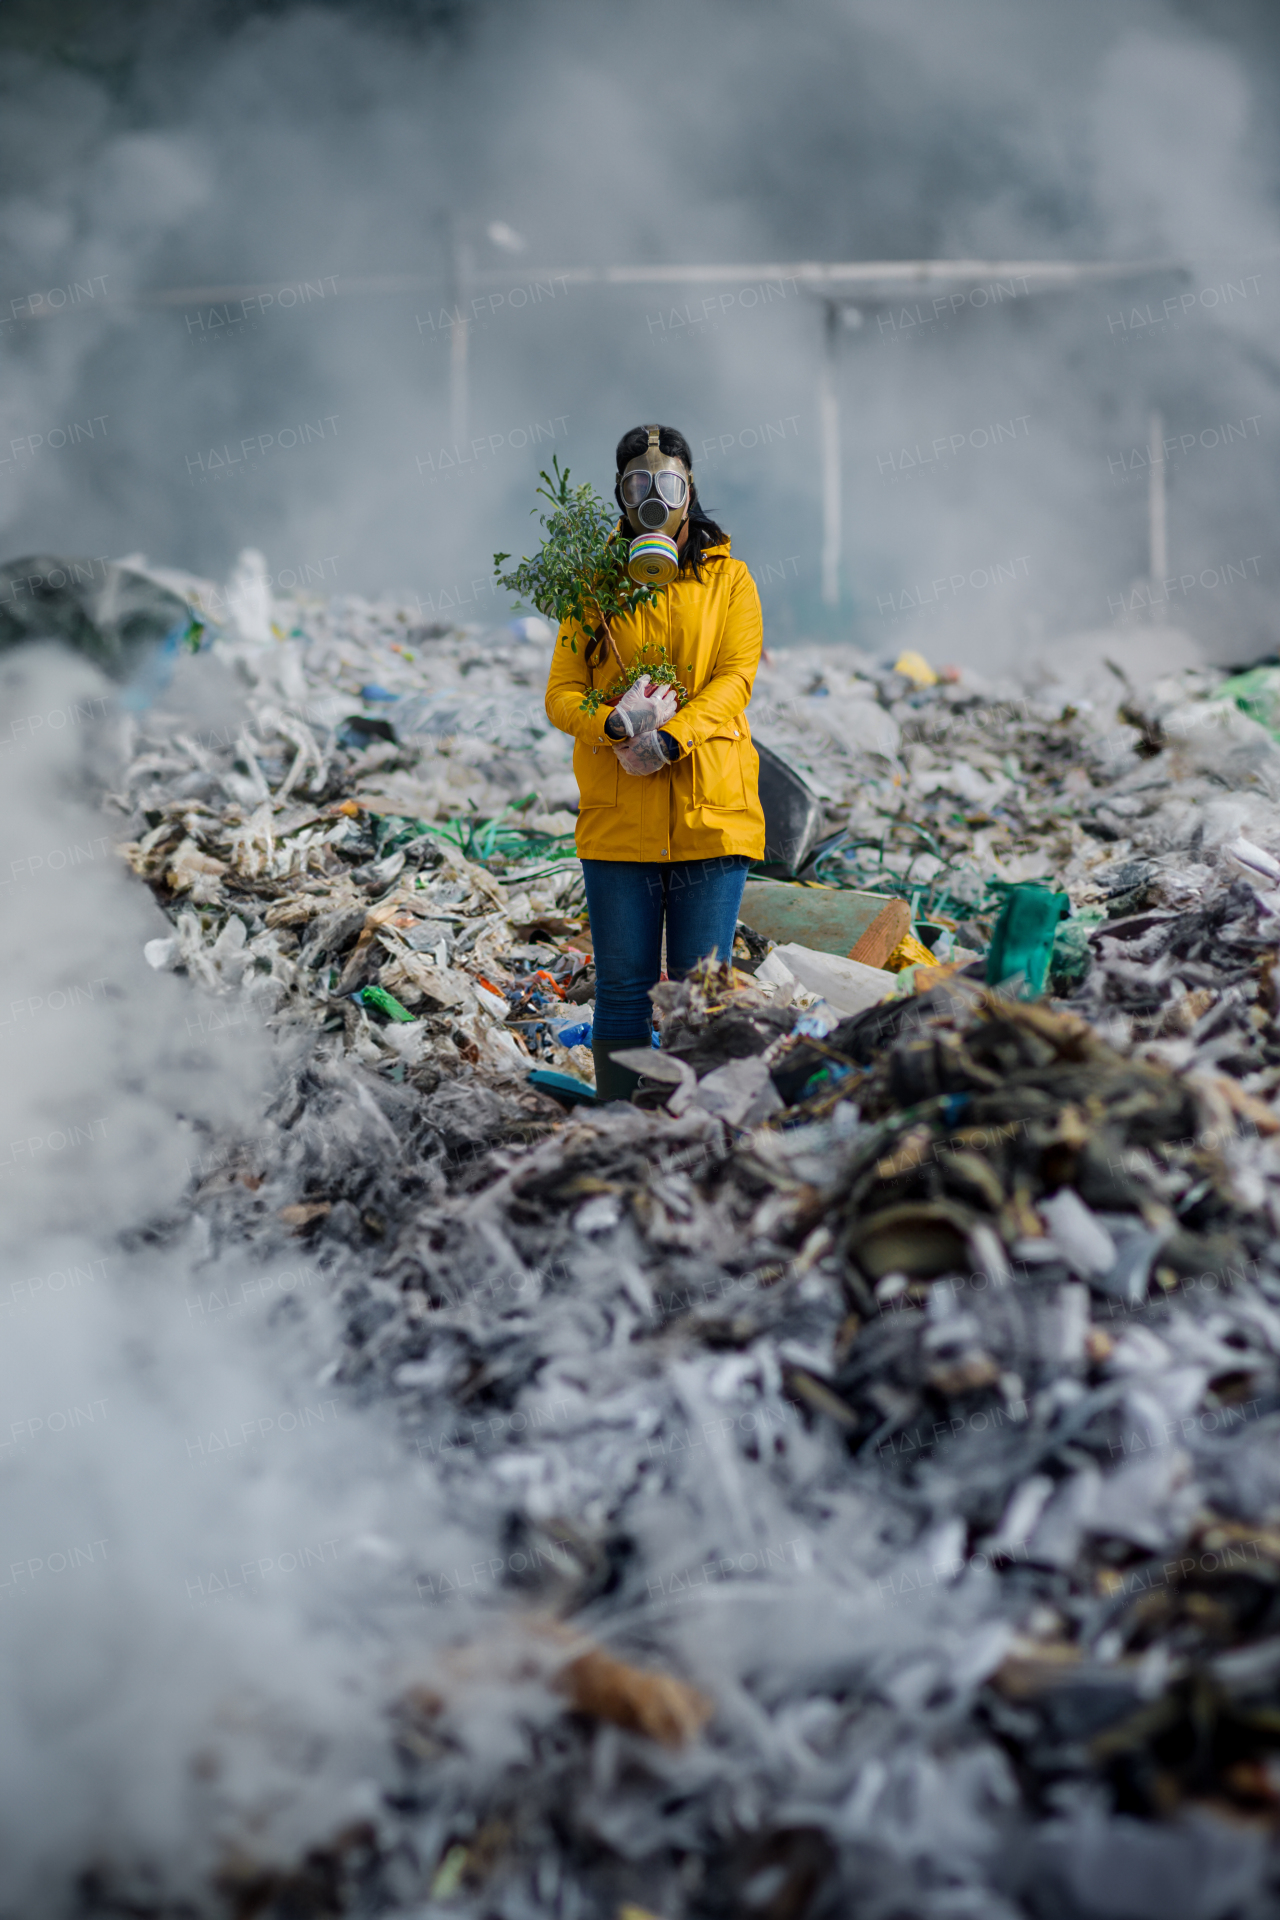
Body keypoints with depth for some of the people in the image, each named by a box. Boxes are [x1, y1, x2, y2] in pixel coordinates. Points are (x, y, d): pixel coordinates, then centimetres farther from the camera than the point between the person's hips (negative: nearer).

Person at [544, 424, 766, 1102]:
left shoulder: (727, 579, 10)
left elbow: (735, 677, -3)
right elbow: (562, 695, 5)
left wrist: (669, 738, -19)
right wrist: (617, 725, -17)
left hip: (709, 810, -1)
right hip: (617, 815, 1)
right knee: (622, 988, 2)